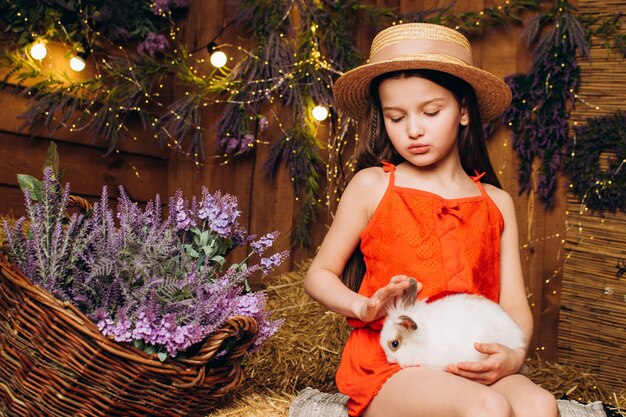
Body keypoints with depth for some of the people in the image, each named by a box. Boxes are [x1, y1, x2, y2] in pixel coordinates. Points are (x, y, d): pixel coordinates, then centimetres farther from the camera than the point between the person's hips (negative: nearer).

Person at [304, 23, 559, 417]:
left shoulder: (497, 204, 12)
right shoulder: (371, 186, 4)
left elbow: (515, 305, 10)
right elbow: (320, 274, 10)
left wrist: (514, 356, -13)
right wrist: (363, 307, -12)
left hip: (470, 366, 3)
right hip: (388, 365, -3)